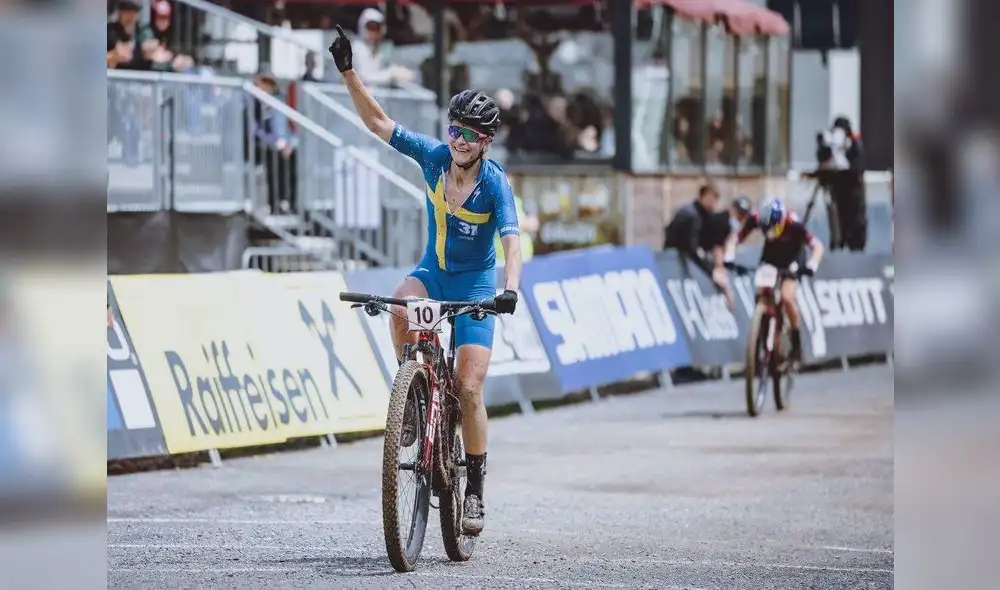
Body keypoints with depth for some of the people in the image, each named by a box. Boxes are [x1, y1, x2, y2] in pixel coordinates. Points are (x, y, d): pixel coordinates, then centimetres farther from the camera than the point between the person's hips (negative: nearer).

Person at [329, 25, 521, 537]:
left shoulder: (495, 183, -21)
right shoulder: (433, 156, -10)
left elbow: (512, 241, -32)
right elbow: (376, 121, -8)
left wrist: (509, 289, -49)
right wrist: (348, 72, -19)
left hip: (475, 285, -3)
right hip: (431, 273, 3)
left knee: (469, 390, -12)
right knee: (400, 309, -34)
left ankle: (475, 491, 1)